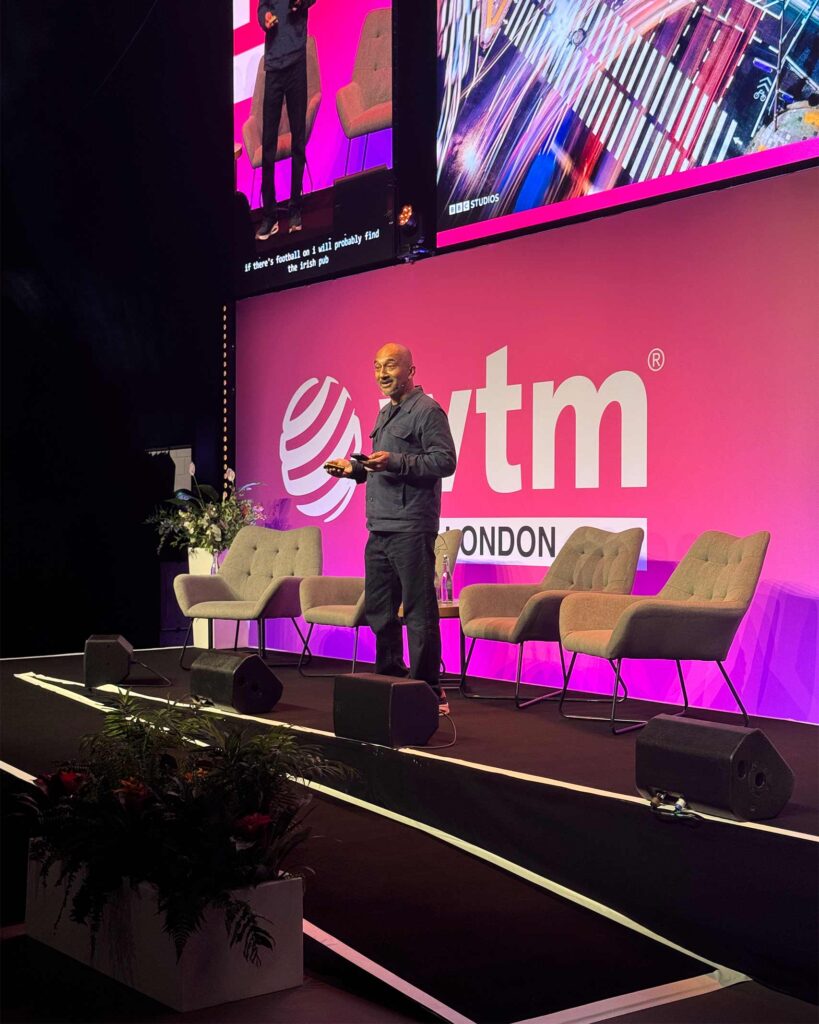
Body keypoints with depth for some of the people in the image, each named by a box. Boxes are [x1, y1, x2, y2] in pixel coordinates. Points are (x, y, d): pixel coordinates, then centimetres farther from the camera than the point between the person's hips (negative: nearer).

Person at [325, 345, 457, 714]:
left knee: (419, 613, -7)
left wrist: (394, 461, -23)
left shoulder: (427, 410, -7)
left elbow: (445, 461, -16)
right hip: (379, 529, 10)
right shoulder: (386, 413, 21)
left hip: (410, 529, -10)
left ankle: (428, 690, -2)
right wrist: (354, 469, 14)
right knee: (378, 610, 13)